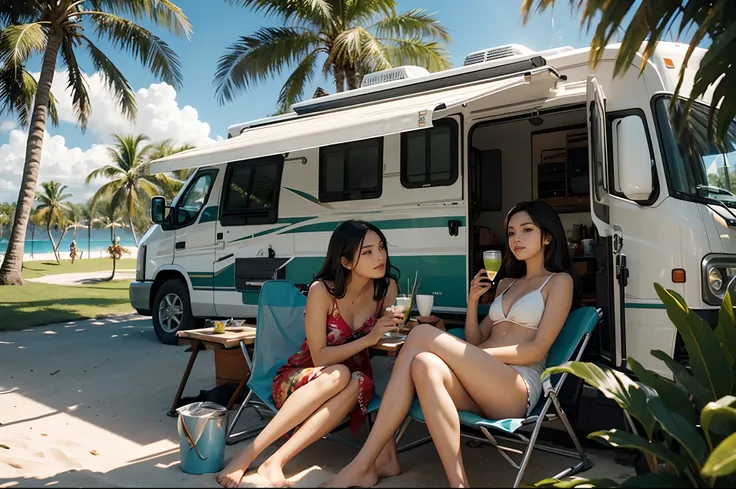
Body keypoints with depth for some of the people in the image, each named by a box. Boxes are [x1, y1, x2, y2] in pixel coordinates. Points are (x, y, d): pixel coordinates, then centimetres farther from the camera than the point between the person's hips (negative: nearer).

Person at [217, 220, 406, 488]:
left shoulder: (387, 287, -9)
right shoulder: (322, 290, -20)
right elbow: (320, 358, -20)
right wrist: (368, 339, -30)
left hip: (350, 384, 3)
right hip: (298, 381, -3)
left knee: (361, 383, -34)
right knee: (338, 375, -37)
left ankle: (276, 461, -34)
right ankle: (247, 454, -32)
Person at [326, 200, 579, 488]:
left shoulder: (559, 281, 7)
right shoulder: (505, 284, 27)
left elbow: (537, 349, -5)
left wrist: (477, 355, -13)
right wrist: (473, 302, 6)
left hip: (517, 388, -5)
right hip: (478, 386, 6)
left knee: (421, 335, -25)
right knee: (424, 365, -29)